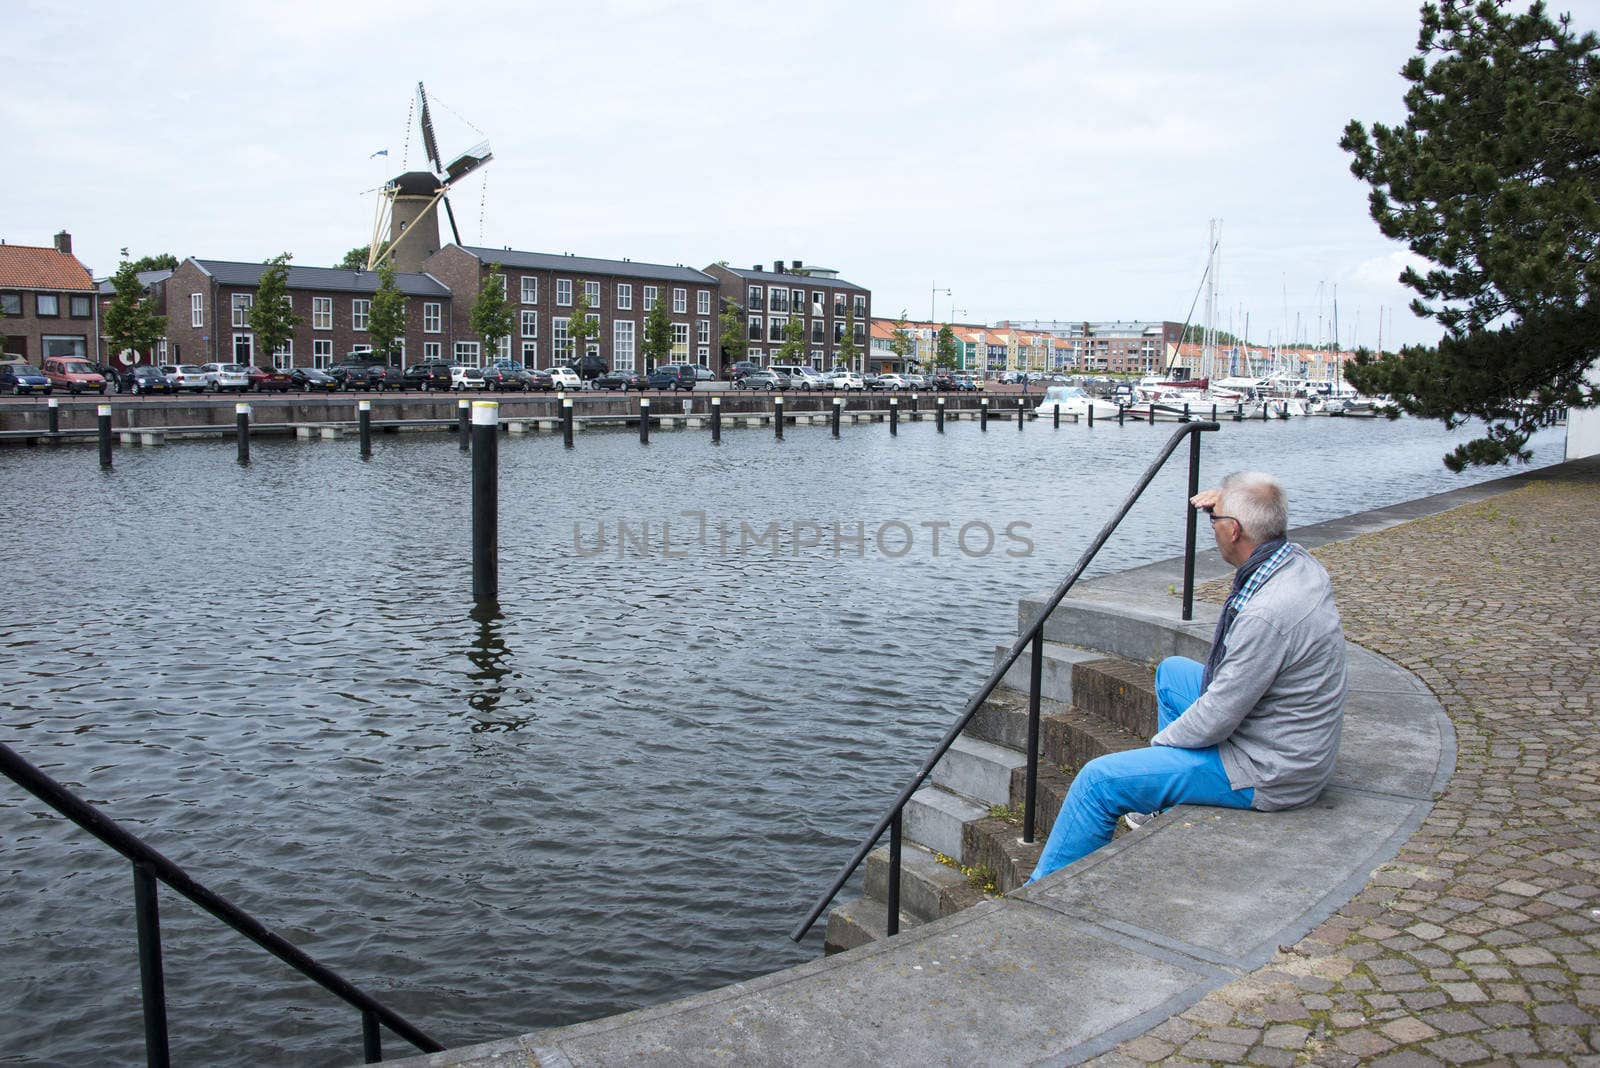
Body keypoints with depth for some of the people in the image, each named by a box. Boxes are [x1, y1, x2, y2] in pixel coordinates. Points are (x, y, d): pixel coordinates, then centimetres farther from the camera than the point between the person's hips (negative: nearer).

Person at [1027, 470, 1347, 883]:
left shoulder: (1267, 613, -32)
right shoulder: (1301, 563, -3)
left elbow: (1215, 721, -24)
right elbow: (1267, 531, 27)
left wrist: (1158, 743, -6)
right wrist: (1227, 505, 11)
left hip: (1268, 774, -10)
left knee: (1100, 779, -9)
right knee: (1172, 672, 27)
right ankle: (1171, 808, 35)